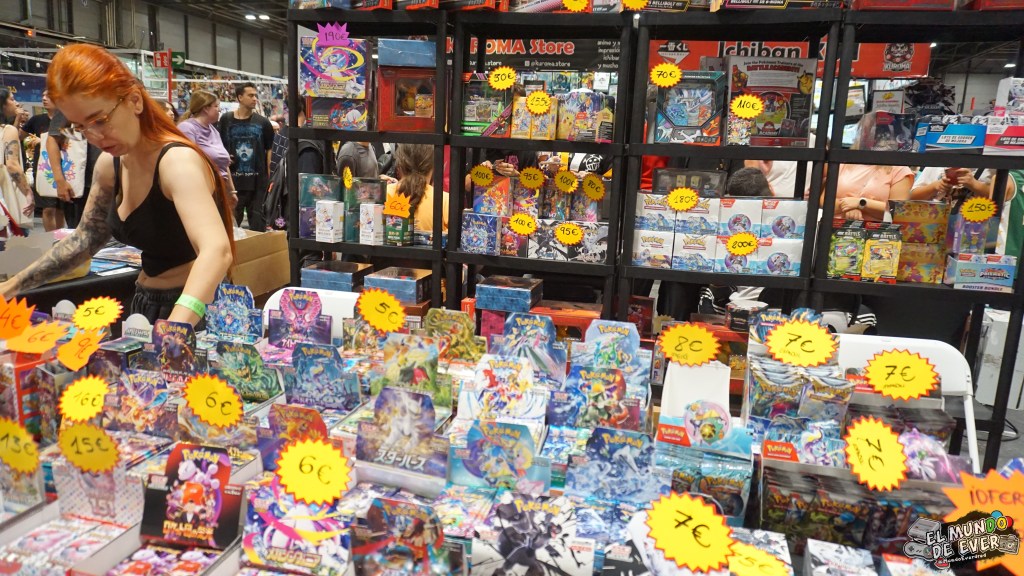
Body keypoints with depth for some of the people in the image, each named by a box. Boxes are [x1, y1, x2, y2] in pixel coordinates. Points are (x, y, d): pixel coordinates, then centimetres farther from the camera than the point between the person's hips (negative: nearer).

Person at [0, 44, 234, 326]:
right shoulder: (110, 164, 1)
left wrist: (172, 333, -55)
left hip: (195, 312, -7)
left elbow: (217, 251, -41)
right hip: (144, 304, 7)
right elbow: (87, 237, 17)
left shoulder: (177, 160, -24)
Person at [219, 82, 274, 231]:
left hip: (257, 178, 0)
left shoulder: (262, 122, 3)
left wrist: (268, 171, -1)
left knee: (256, 216, 6)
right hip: (233, 178, 1)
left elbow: (269, 149, 7)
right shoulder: (226, 120, 4)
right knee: (232, 218, 8)